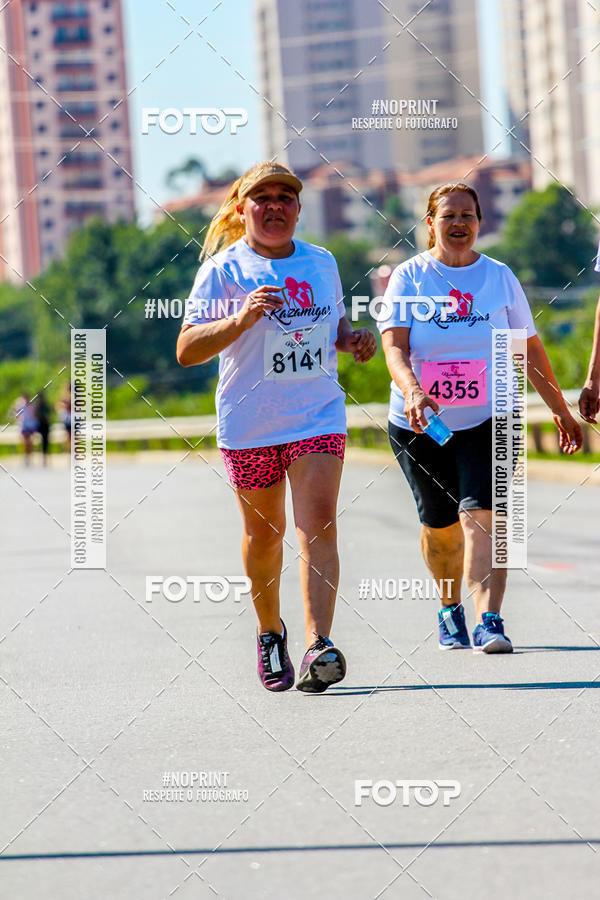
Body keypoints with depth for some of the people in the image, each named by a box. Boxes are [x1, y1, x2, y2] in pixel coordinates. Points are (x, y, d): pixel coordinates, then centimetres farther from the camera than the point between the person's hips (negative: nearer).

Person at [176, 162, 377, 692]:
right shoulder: (225, 269, -5)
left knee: (318, 523, -15)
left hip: (319, 417, 2)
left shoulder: (322, 263, 9)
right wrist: (240, 319, -27)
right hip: (249, 423, -2)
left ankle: (317, 647, -24)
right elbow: (187, 351, -12)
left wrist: (352, 340, 3)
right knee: (264, 531, 11)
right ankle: (270, 632, 35)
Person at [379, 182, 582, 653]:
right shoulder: (408, 277, -2)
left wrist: (561, 410, 15)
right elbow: (395, 349, -14)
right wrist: (414, 393, -33)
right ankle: (450, 609, 35)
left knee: (481, 514, -18)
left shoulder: (500, 277, 3)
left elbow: (530, 349, 12)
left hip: (488, 420, 0)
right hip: (420, 423, 0)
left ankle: (489, 622, -26)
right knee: (440, 525, 10)